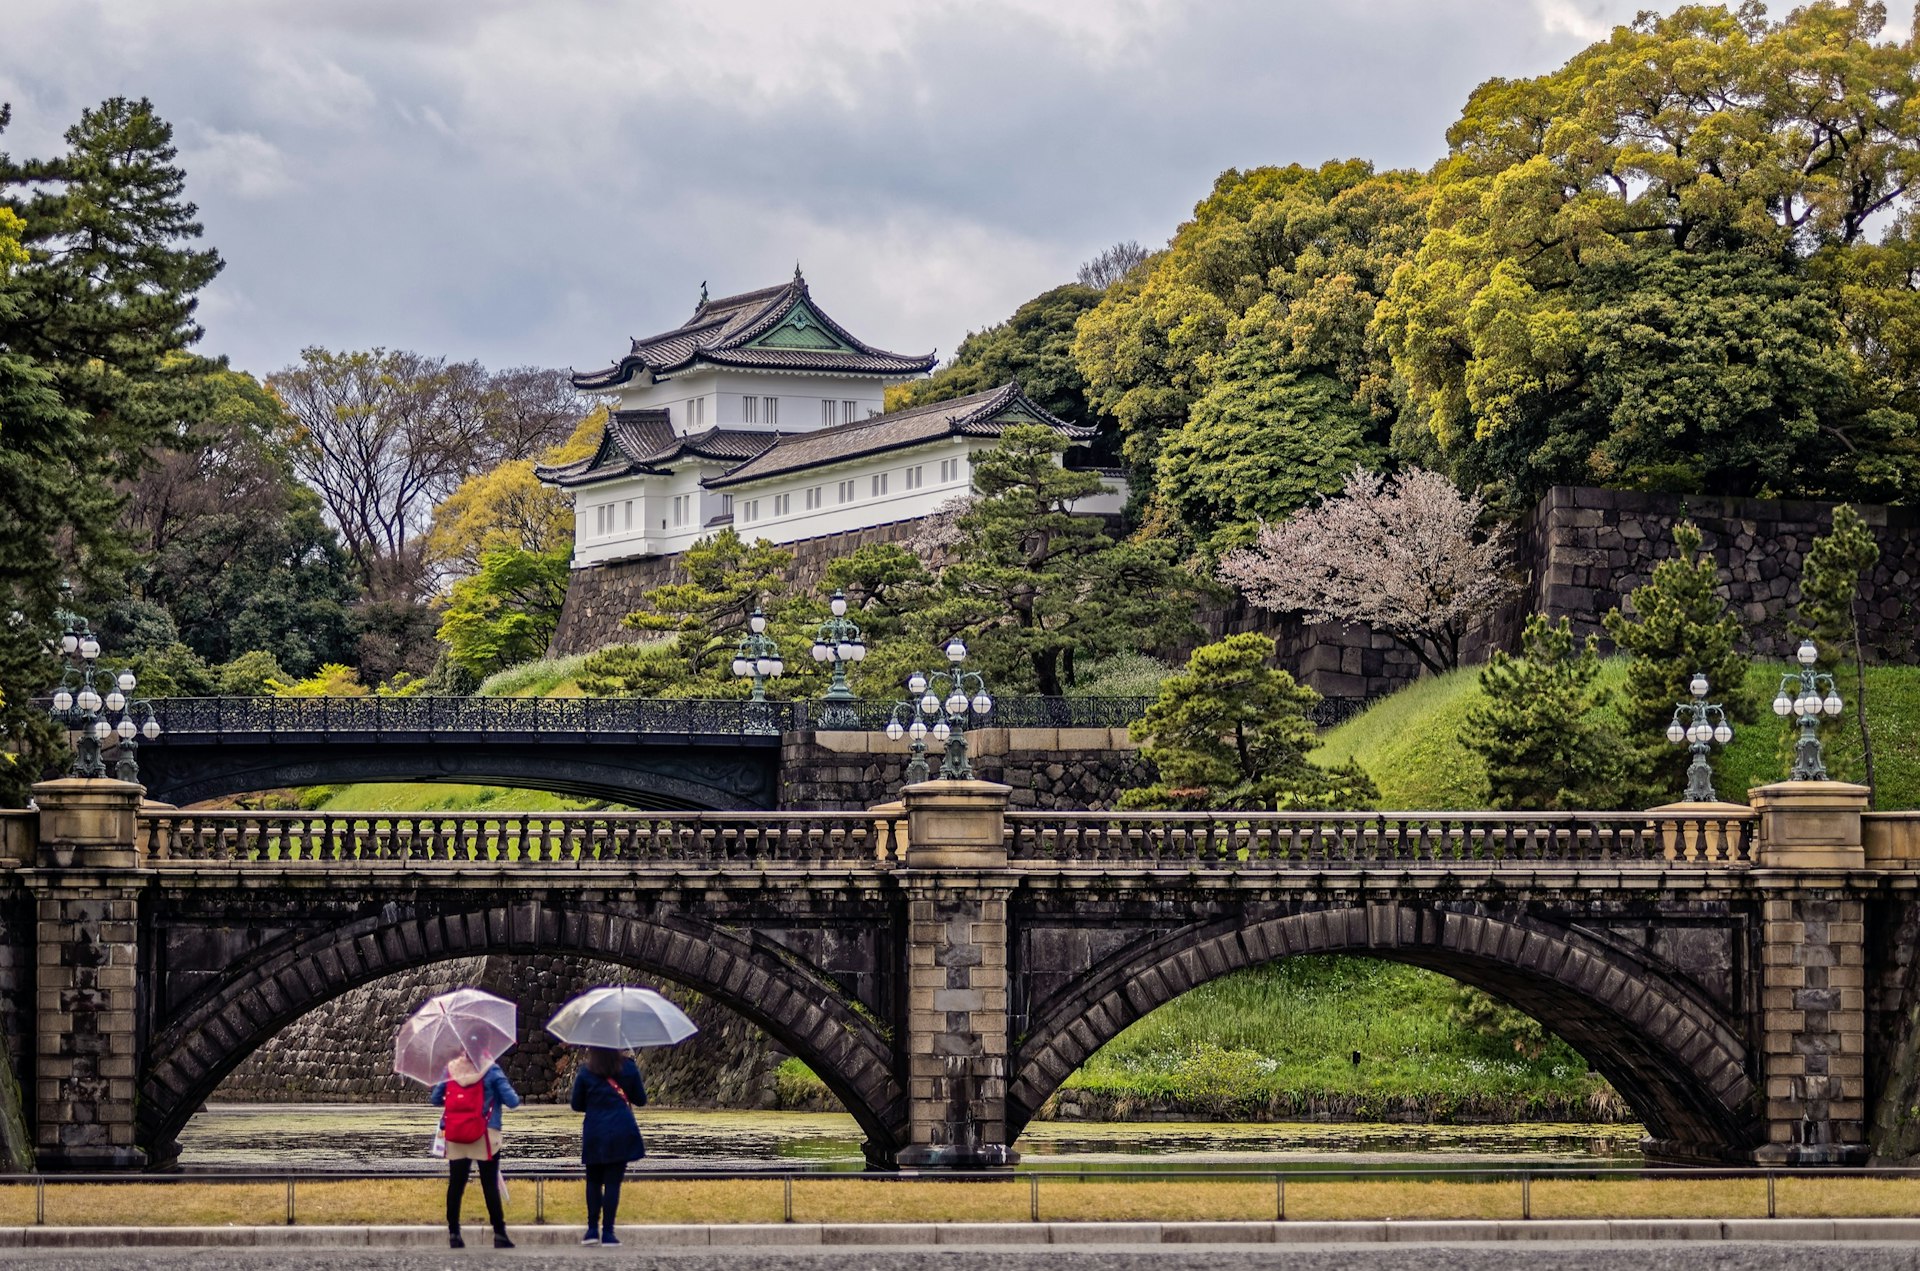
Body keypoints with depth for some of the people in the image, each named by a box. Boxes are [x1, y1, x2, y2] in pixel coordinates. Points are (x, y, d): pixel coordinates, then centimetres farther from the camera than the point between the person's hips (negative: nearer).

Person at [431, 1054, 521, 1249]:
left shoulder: (451, 1069, 4)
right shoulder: (491, 1071, -6)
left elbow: (435, 1099, 9)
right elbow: (512, 1101, -9)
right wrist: (514, 1093, 13)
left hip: (455, 1137, 3)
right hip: (485, 1137, -3)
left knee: (455, 1185, 8)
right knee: (490, 1185, 0)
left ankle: (453, 1233, 7)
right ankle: (499, 1234, -2)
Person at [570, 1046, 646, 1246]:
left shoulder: (585, 1072, -2)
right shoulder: (628, 1068, 0)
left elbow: (577, 1105, 5)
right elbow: (641, 1100, 8)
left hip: (594, 1134, 0)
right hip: (621, 1133, 0)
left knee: (594, 1181, 14)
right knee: (613, 1182, 0)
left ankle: (593, 1229, 7)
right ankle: (608, 1232, -3)